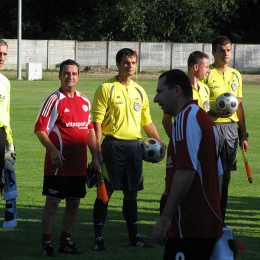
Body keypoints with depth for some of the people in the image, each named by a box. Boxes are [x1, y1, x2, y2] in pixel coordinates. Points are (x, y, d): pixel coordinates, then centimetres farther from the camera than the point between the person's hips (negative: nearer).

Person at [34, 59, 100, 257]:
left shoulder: (84, 101, 12)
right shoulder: (54, 100, -7)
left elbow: (90, 129, 20)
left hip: (79, 164, 6)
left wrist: (95, 157, 15)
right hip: (59, 163, -6)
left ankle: (66, 240, 21)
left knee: (74, 202, 10)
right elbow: (40, 129, -11)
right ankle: (47, 243, 2)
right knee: (53, 201, -3)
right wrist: (53, 150, -22)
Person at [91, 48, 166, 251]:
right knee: (105, 192, -2)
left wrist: (160, 142, 13)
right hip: (113, 145, -5)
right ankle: (99, 238, 2)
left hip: (135, 145, 5)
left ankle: (134, 236, 19)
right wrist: (97, 149, -15)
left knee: (132, 193, 11)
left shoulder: (139, 91, 13)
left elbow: (147, 122, 22)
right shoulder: (106, 89, -4)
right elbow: (97, 121, -8)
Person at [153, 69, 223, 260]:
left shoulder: (186, 117, -12)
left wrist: (165, 217, -23)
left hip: (189, 227, -10)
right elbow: (218, 174, 22)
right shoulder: (204, 118, 19)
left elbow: (186, 171, -22)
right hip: (209, 221, 10)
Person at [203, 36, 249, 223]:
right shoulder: (207, 74, -5)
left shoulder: (236, 75, 13)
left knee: (225, 174, 7)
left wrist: (244, 134, 15)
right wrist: (212, 113, -23)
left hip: (231, 128, 6)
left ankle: (221, 218, 14)